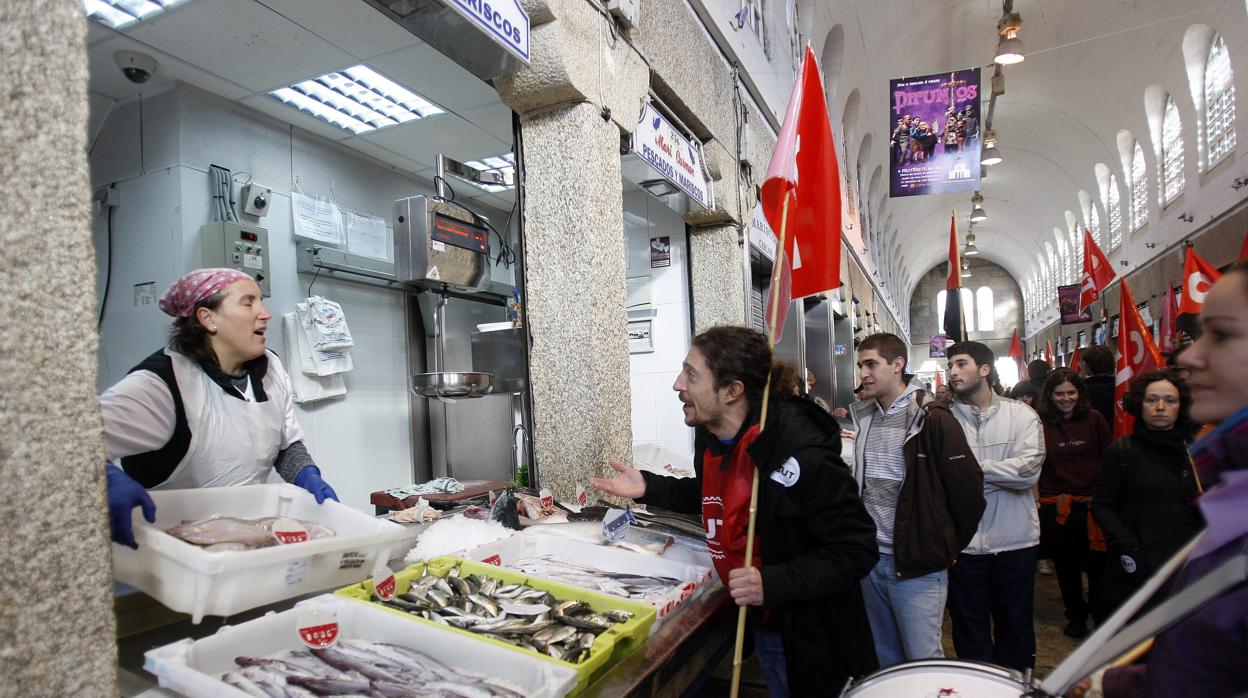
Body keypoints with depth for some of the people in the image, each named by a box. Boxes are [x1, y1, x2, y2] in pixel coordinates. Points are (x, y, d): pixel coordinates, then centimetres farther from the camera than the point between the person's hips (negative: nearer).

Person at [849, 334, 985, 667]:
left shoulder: (932, 419, -12)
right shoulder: (863, 417, 7)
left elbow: (968, 486, -9)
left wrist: (950, 546, 1)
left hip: (918, 565, -6)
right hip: (870, 559, 6)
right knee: (886, 659, 18)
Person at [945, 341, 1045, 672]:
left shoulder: (1021, 415, -3)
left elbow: (1029, 470, -16)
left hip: (1014, 542, 0)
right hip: (964, 543, 0)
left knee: (1015, 623, 17)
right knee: (969, 626, 13)